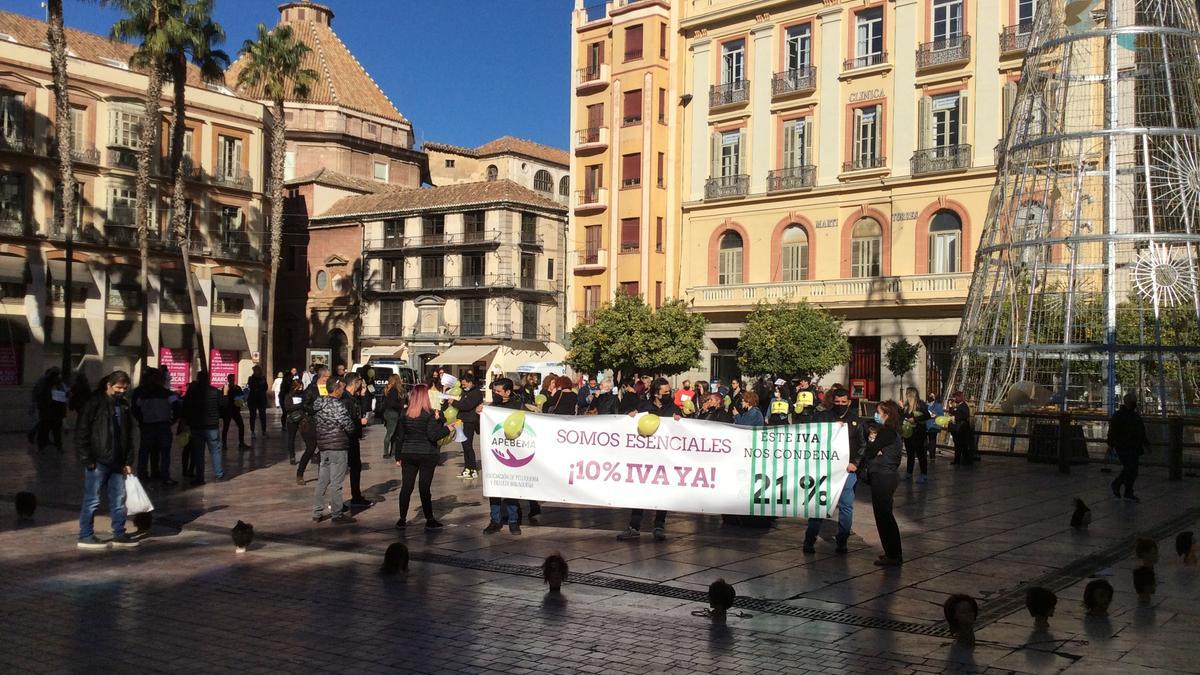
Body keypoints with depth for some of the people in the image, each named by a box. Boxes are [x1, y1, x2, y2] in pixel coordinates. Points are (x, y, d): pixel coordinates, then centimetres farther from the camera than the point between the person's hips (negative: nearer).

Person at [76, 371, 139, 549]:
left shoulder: (124, 406, 12)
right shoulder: (95, 403, -7)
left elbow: (129, 436, 17)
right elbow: (82, 432, -10)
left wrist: (128, 461, 11)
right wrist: (87, 459, -13)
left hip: (117, 462, 7)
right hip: (97, 461, -6)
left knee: (119, 499, 9)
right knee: (92, 500, 0)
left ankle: (119, 535, 17)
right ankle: (85, 536, 9)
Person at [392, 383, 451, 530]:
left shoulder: (405, 414, 4)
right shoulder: (430, 414, -10)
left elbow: (399, 436, 6)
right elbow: (433, 436, -16)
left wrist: (398, 456, 12)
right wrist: (447, 429, -2)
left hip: (408, 454, 4)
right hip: (427, 455, -4)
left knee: (406, 486, 8)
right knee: (424, 487, 0)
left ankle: (402, 519, 11)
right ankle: (430, 520, 6)